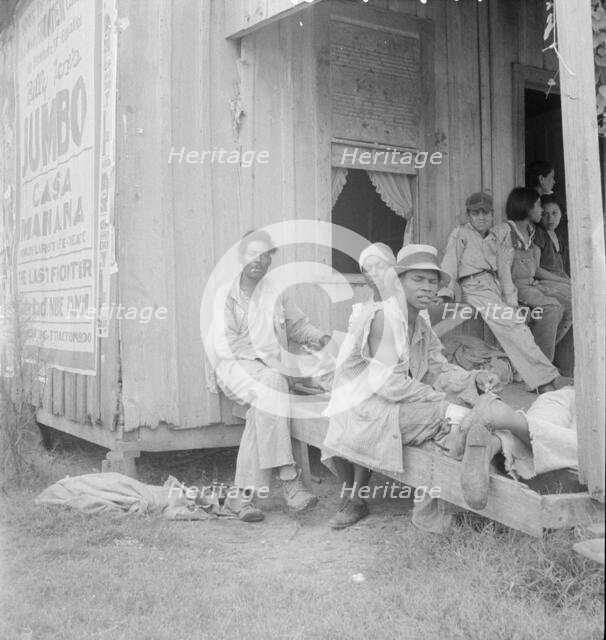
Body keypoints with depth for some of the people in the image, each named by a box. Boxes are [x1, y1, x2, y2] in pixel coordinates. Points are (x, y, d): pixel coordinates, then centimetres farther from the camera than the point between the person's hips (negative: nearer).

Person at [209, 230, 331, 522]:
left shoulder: (277, 294, 17)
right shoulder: (226, 295, 8)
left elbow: (298, 325, 29)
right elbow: (224, 344, -2)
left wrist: (318, 337, 6)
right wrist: (261, 358, -14)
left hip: (270, 370, 3)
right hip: (235, 366, -3)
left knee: (263, 404, -33)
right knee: (271, 384, -36)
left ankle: (243, 493, -31)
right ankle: (289, 480, -40)